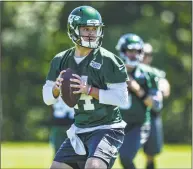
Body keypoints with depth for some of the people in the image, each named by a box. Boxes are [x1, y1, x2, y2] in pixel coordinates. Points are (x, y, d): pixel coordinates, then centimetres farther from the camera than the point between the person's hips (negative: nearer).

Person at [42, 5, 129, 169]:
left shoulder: (107, 60, -13)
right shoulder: (61, 60, 3)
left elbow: (122, 98, -16)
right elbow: (47, 98, 8)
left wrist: (89, 90, -24)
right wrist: (56, 87, -15)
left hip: (107, 129, -6)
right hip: (79, 130, 6)